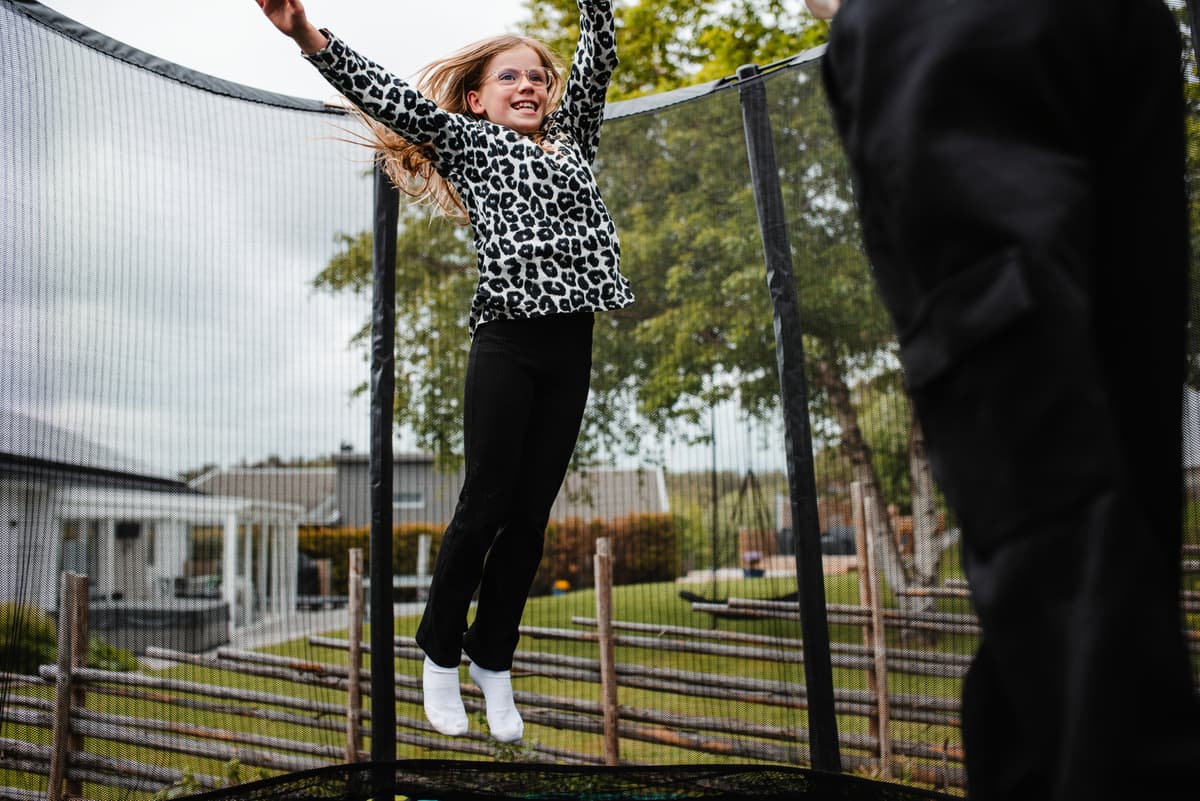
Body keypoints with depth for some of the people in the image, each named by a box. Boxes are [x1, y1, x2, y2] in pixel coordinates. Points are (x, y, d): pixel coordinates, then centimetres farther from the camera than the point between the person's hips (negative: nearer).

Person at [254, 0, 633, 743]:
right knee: (485, 503, -2)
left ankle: (493, 661, 18)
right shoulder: (470, 141, 9)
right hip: (507, 341, -4)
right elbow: (392, 97, -3)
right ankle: (440, 654, 17)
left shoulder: (570, 138, 22)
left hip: (571, 346, 4)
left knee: (531, 514, 5)